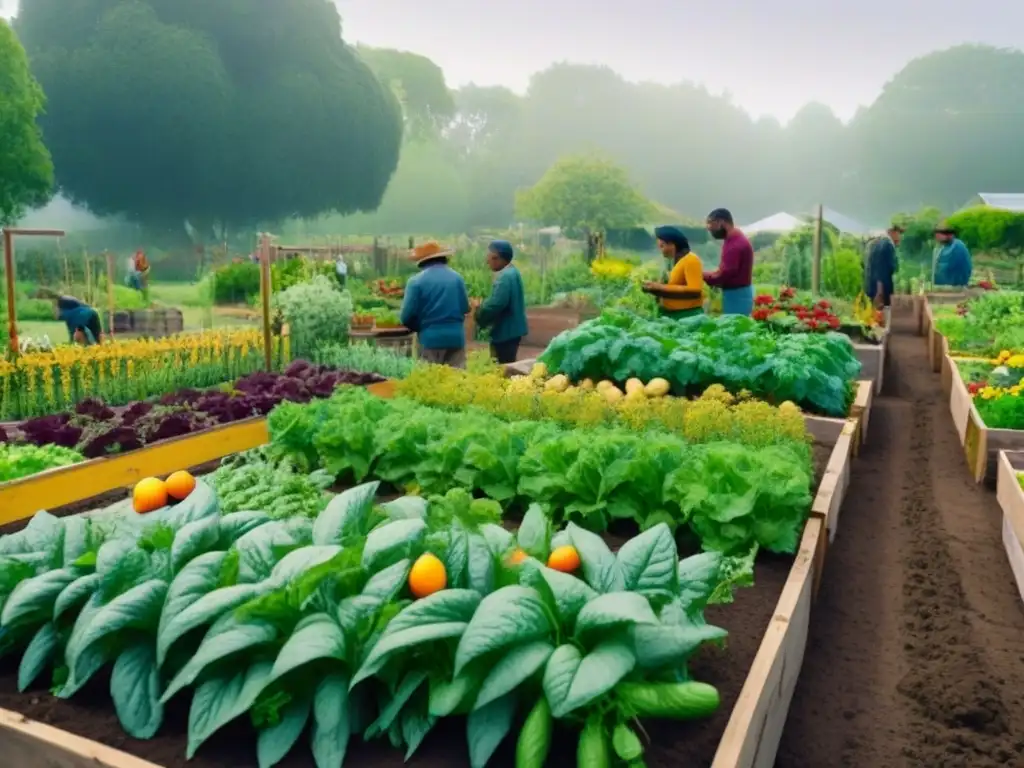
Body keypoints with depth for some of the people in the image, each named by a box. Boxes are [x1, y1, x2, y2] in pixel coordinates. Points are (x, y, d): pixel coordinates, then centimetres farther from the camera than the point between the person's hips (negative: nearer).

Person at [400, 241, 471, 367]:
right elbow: (465, 308, 9)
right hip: (456, 337, 3)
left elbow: (407, 316, -7)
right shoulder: (457, 277, 5)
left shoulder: (416, 281, -6)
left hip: (431, 338, -3)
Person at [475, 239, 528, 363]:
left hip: (506, 331, -10)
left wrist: (478, 311, -10)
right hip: (511, 329, 10)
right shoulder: (512, 272, 12)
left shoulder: (505, 276, -20)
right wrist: (482, 306, 8)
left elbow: (495, 304, -28)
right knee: (508, 366, 17)